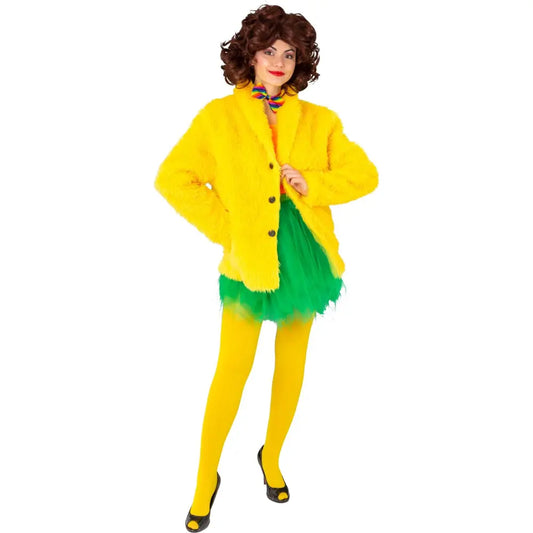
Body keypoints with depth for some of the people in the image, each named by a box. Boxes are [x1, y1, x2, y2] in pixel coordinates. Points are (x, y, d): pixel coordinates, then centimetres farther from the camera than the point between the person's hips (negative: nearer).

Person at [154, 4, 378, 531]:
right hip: (249, 260, -3)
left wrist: (313, 184, -12)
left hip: (304, 254, 3)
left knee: (291, 364, 13)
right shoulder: (219, 117, -1)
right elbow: (172, 177, -3)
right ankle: (207, 476, 19)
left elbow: (364, 174, 5)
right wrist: (223, 226, -8)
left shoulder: (319, 121, 5)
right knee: (233, 369, -1)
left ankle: (271, 456, 36)